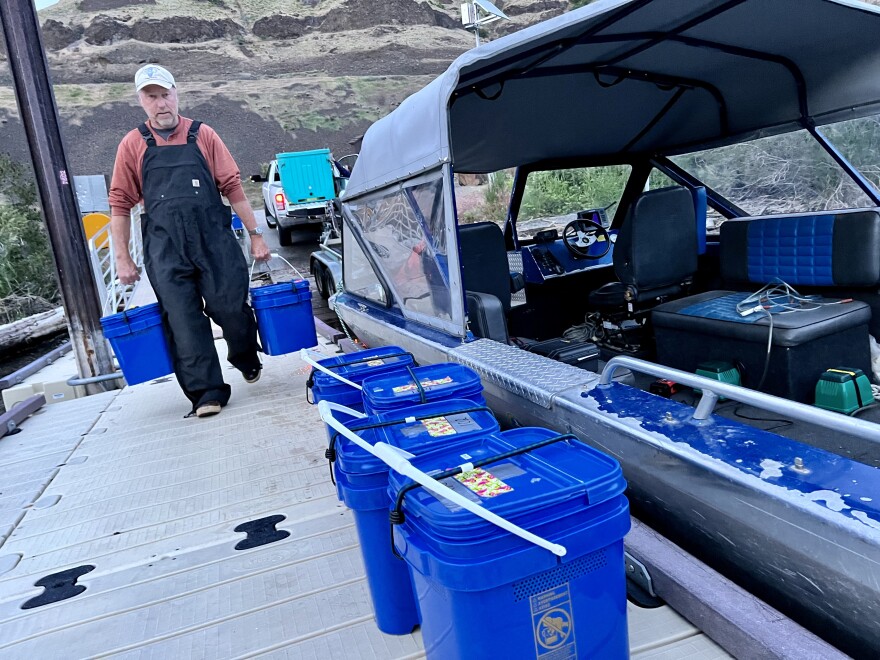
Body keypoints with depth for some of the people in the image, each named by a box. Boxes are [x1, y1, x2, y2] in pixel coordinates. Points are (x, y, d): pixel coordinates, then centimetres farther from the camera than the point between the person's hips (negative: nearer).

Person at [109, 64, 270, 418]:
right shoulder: (132, 145, 9)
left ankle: (246, 359, 30)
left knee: (231, 306, -1)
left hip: (215, 240, 0)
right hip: (165, 247, 1)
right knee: (183, 320, -3)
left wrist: (255, 234, 3)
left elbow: (233, 187, 6)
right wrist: (122, 258, 4)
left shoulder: (203, 135, 7)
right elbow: (121, 204, 9)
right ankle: (207, 393, 5)